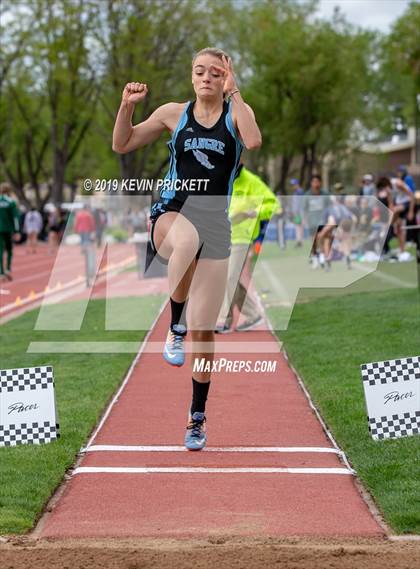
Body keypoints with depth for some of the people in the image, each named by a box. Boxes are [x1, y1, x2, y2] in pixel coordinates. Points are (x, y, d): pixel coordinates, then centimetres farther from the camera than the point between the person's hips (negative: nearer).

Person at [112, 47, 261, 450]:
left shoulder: (236, 113, 3)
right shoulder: (174, 113, 7)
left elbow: (253, 141, -20)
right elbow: (122, 145, 14)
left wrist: (233, 93, -17)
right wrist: (127, 106, -3)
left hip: (215, 226, 1)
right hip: (170, 215, 0)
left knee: (203, 331, 1)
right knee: (187, 239, -42)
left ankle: (197, 417, 18)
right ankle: (175, 327, -22)